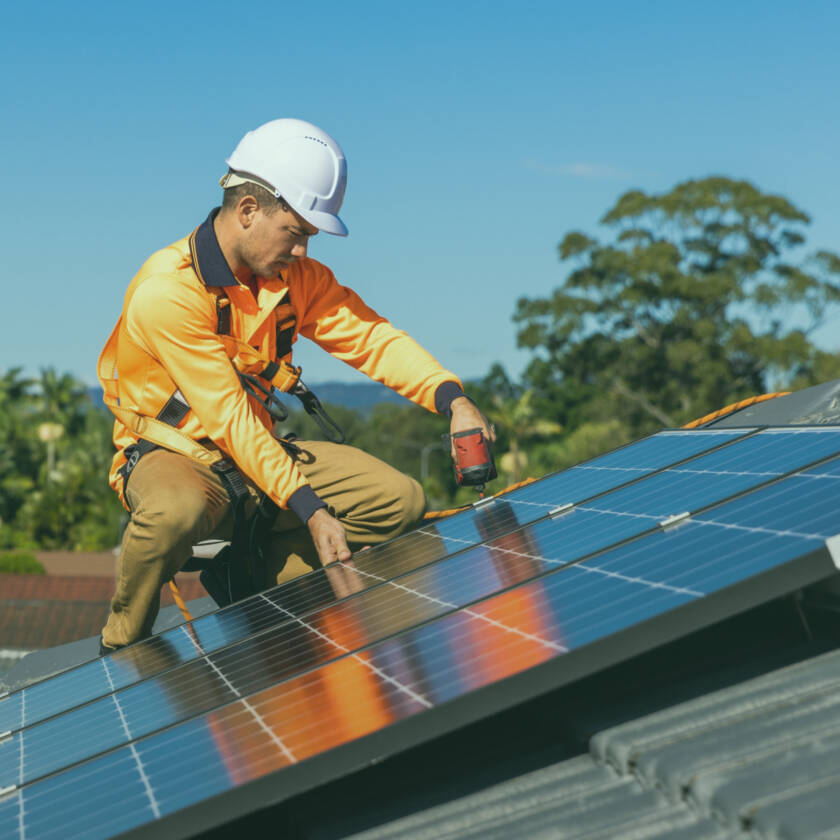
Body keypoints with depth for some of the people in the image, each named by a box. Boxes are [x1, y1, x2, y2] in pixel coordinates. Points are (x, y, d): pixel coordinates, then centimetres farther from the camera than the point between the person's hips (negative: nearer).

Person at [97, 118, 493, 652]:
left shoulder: (296, 276, 0)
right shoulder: (167, 292, -23)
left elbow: (371, 337, -6)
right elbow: (228, 418, -26)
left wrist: (454, 401, -25)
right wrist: (310, 509, -30)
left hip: (257, 451, 7)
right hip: (174, 453, -7)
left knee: (400, 501, -7)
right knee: (176, 512, -43)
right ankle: (123, 648, -14)